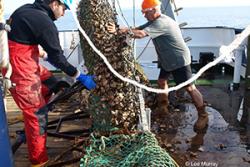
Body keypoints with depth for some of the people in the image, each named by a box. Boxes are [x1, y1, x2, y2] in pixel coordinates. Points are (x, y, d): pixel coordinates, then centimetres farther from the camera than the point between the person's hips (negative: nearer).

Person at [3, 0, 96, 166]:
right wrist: (79, 76, -7)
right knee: (36, 113, 1)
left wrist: (41, 52, 31)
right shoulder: (45, 23, -19)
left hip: (18, 61, 10)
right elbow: (57, 57, -16)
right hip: (21, 70, -10)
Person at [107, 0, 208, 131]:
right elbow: (137, 29, 0)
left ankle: (203, 116, 3)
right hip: (167, 60, 10)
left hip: (179, 60, -10)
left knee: (189, 87, -7)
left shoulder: (161, 23, -26)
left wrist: (120, 31, -26)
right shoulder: (154, 21, 6)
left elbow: (140, 34, -34)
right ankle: (163, 106, 37)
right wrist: (118, 29, -13)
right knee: (161, 81, 18)